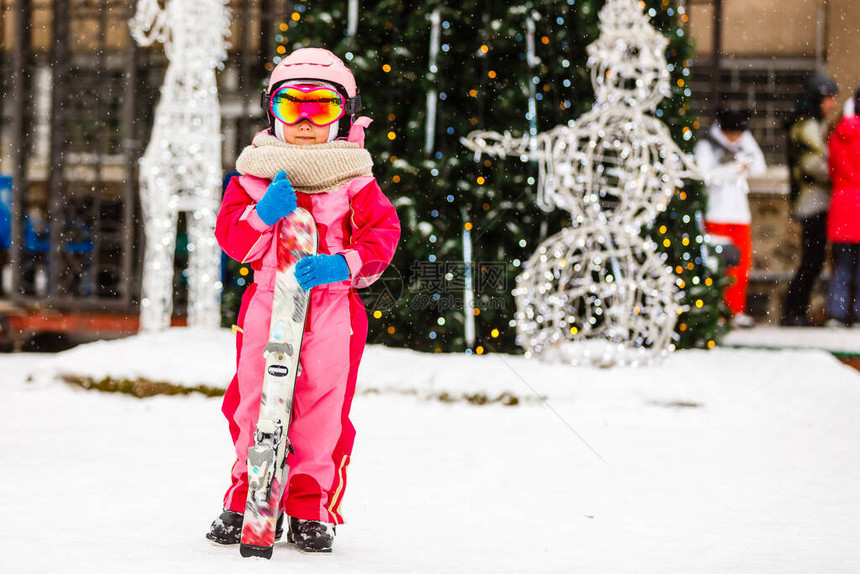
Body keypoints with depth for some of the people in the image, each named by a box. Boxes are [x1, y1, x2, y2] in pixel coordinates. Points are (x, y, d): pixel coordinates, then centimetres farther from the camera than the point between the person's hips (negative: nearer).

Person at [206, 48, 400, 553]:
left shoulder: (354, 180, 4)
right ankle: (245, 500, 15)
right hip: (268, 299, 1)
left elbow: (381, 233, -2)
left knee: (324, 406, -3)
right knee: (252, 402, 1)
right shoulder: (257, 174, 8)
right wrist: (263, 212, -18)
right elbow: (232, 237, 3)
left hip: (333, 305, -1)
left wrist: (344, 264, -20)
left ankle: (312, 509, 8)